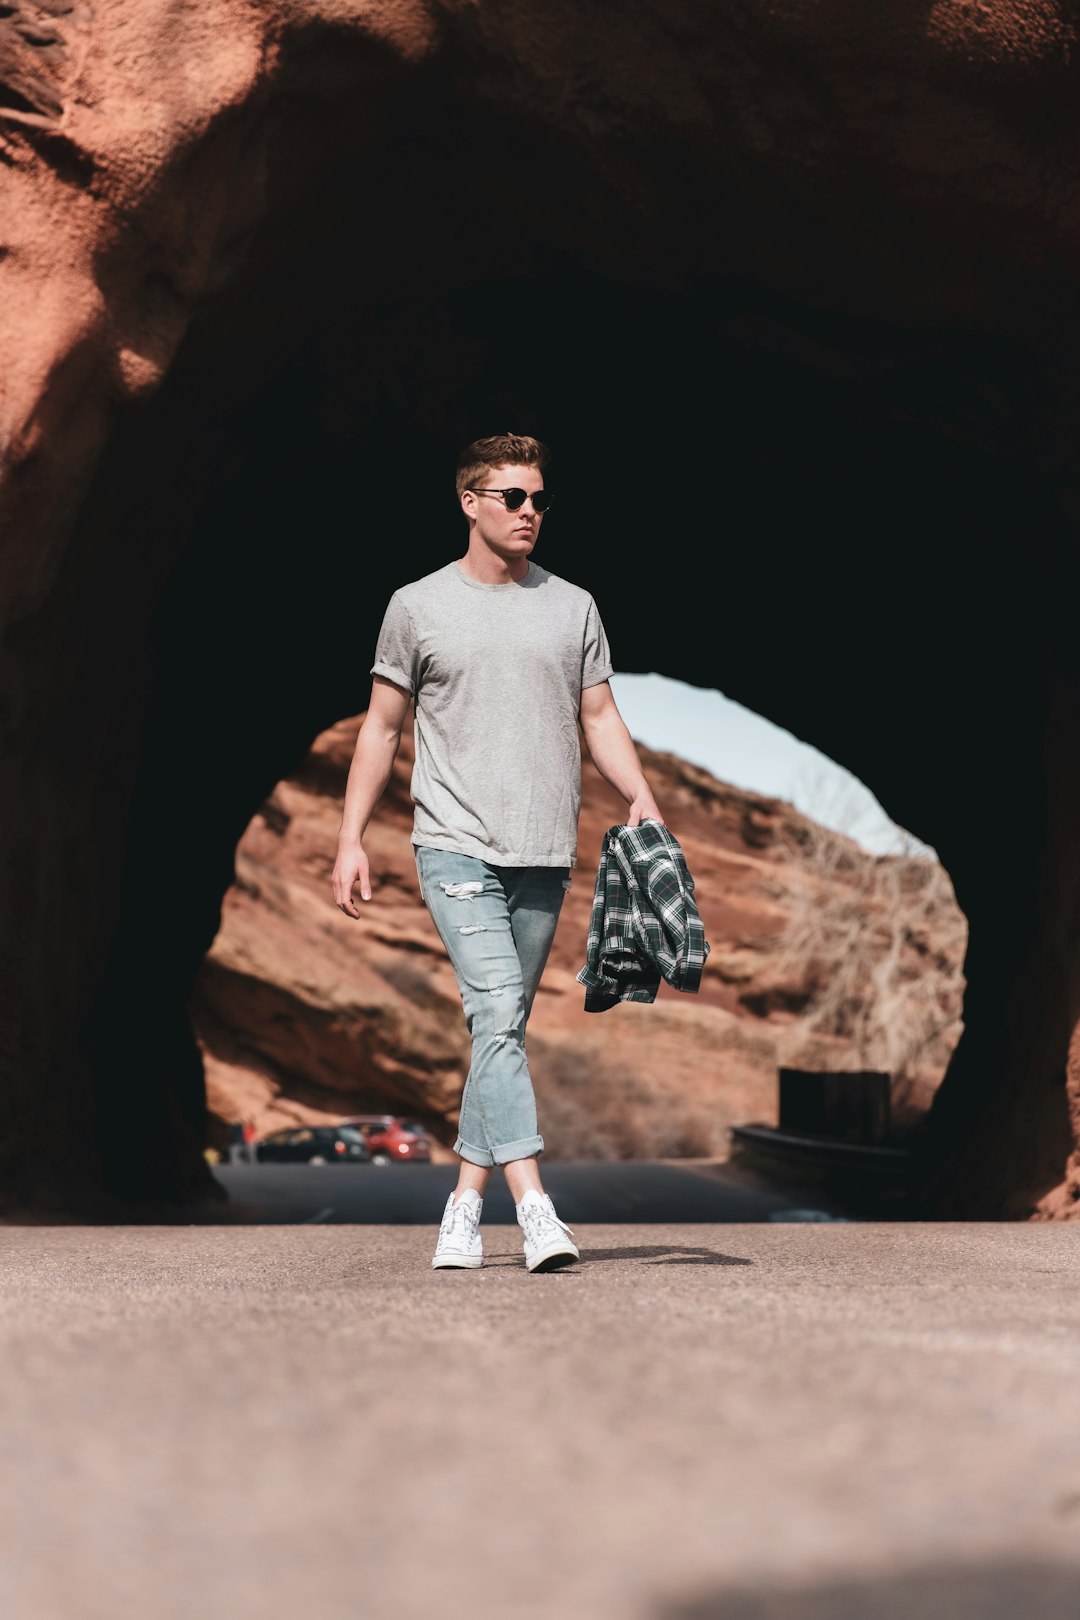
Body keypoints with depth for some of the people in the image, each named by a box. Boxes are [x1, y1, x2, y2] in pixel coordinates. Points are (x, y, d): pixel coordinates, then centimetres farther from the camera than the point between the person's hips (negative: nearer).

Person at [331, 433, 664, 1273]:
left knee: (506, 1029, 6)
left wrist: (642, 799, -2)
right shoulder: (418, 606, 6)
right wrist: (351, 839, 4)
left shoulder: (572, 606, 12)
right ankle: (534, 1205, -23)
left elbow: (600, 715, 14)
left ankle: (466, 1203, 15)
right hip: (456, 847, -3)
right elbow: (382, 728, 9)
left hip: (544, 854, 3)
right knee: (496, 1016, -16)